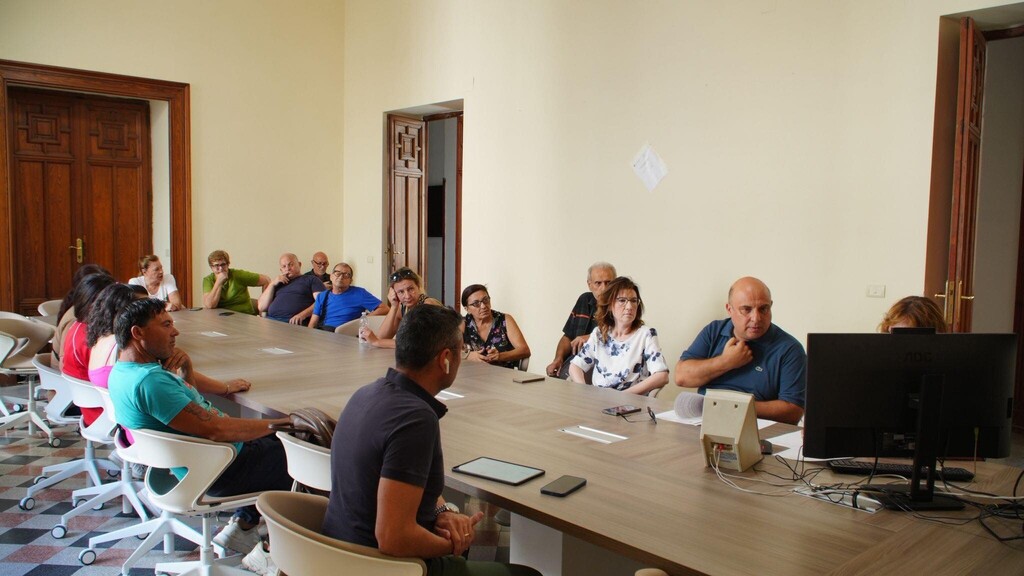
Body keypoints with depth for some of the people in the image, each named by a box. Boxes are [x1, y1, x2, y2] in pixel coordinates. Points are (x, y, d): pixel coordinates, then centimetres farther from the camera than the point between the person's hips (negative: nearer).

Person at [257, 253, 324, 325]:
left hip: (294, 322, -4)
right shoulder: (278, 284, 29)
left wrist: (303, 314, -19)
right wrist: (272, 284, 11)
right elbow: (261, 307, 20)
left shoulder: (311, 279, 15)